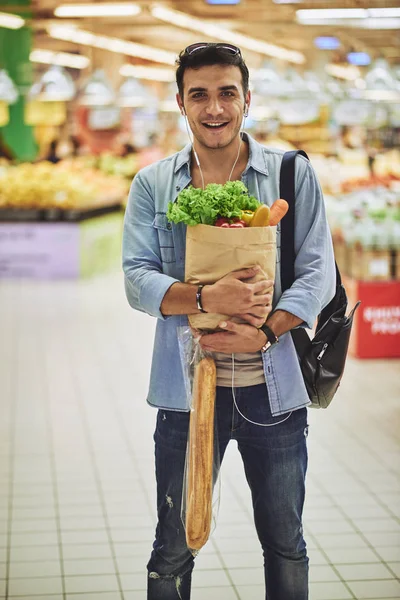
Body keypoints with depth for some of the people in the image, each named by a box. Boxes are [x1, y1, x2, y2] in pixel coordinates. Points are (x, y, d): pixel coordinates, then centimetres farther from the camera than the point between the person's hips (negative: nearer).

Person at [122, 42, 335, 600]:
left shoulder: (293, 174, 1)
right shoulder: (152, 185, 4)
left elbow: (318, 272, -2)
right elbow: (137, 279, -4)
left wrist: (263, 333, -18)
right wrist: (206, 299, -23)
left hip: (274, 388, 0)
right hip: (187, 389, 0)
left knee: (286, 545, 14)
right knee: (173, 550, 11)